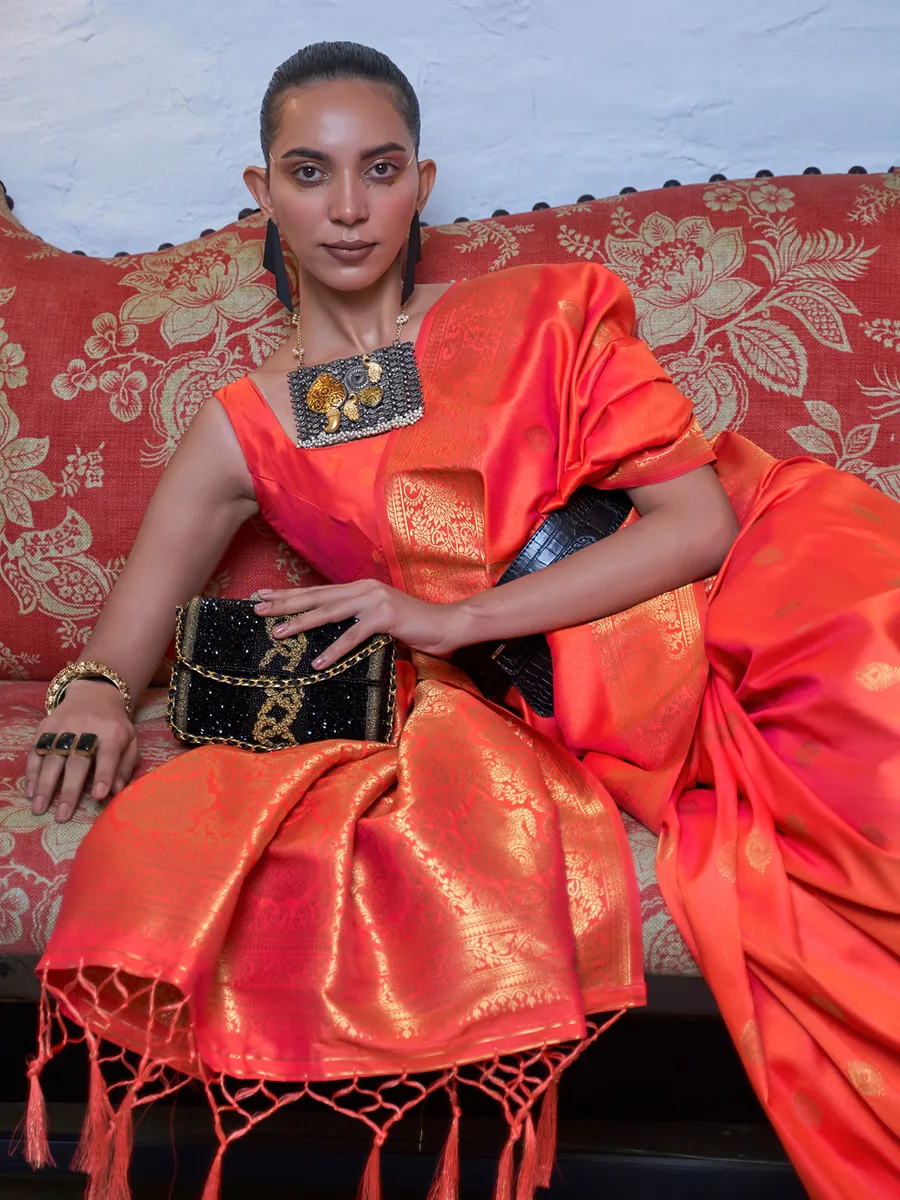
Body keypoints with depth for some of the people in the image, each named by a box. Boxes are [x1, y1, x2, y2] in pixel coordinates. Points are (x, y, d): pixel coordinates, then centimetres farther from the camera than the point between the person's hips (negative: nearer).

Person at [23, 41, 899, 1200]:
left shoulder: (537, 316, 8)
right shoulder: (243, 430, 10)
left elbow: (701, 519, -4)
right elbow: (120, 654, 10)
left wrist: (454, 617, -13)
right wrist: (92, 701, -15)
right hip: (503, 720, 1)